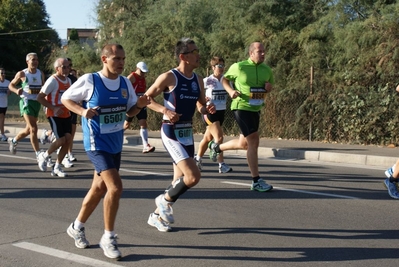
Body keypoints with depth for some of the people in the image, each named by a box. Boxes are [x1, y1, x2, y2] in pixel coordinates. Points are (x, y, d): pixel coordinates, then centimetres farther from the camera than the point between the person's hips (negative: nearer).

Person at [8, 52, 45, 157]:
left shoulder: (41, 74, 8)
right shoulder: (22, 74, -5)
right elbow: (11, 85, 5)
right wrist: (16, 90, -17)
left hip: (37, 102, 6)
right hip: (26, 102, -6)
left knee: (29, 129, 16)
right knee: (33, 128, -15)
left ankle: (13, 140, 44)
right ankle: (38, 154, -13)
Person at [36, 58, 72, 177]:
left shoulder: (68, 80, 9)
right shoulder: (52, 81, -15)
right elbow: (40, 97, -14)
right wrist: (54, 108, -20)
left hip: (66, 114, 7)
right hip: (54, 115, -7)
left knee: (68, 139, -2)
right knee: (61, 140, -14)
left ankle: (57, 167, 9)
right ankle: (44, 156, 15)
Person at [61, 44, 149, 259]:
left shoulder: (125, 83, 2)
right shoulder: (89, 80, -14)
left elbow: (130, 111, 12)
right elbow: (65, 99, -3)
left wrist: (139, 105, -9)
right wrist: (82, 111, -20)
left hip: (116, 145, 7)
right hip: (97, 144, -7)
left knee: (99, 189, 17)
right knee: (115, 187, -18)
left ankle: (77, 227, 37)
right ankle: (108, 238, -3)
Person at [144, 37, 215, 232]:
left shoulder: (198, 80, 7)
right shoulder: (169, 77, -13)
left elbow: (201, 107, 16)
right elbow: (146, 98, -6)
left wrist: (208, 109, -6)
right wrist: (165, 110, -21)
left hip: (187, 132, 8)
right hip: (171, 133, -8)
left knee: (180, 180, 13)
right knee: (193, 176, -18)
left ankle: (157, 215, 31)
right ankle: (165, 200, 7)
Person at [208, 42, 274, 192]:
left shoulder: (267, 70, 5)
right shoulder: (239, 67, -8)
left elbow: (271, 85, 21)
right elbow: (225, 79, 6)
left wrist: (269, 87, -4)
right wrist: (230, 91, -13)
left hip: (256, 110, 7)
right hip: (241, 108, -7)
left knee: (244, 144, 17)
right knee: (254, 142, -16)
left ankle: (216, 147, 45)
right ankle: (256, 181, -10)